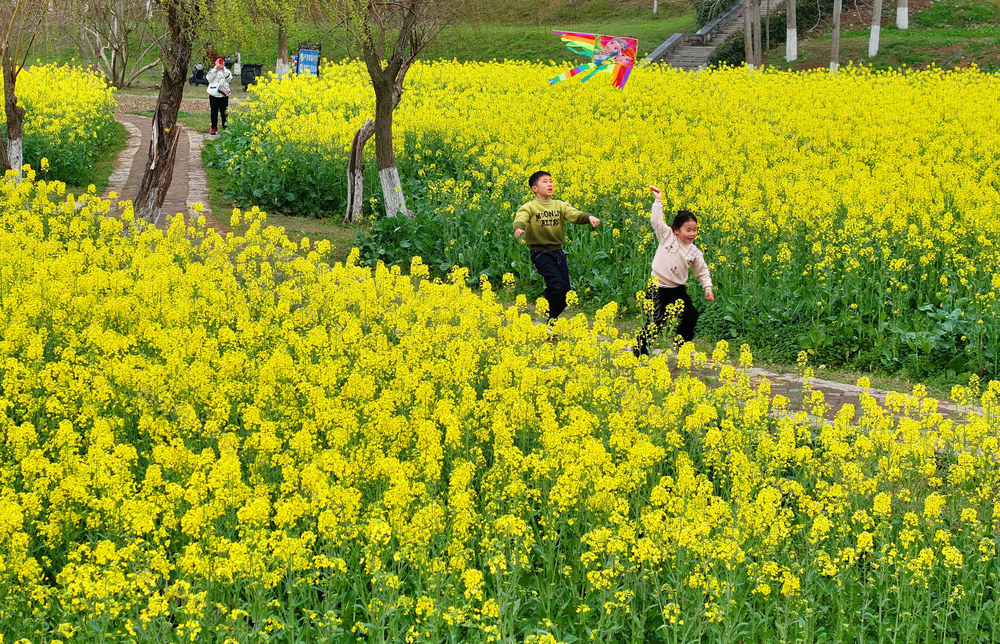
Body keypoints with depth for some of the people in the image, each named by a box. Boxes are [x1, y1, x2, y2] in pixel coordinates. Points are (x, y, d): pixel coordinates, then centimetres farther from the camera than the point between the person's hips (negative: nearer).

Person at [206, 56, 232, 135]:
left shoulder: (227, 71, 10)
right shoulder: (212, 71, 10)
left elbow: (229, 78, -11)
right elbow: (208, 78, -8)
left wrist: (223, 70, -22)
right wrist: (216, 70, -17)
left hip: (224, 95, -1)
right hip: (213, 95, 1)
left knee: (224, 112, -1)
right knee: (214, 112, 3)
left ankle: (225, 128, 5)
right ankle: (214, 128, 9)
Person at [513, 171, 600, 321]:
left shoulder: (559, 205, 9)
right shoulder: (529, 207, -5)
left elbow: (574, 214, -5)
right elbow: (520, 219, -22)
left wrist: (589, 217, -26)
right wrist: (518, 228, -47)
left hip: (558, 252, 6)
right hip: (541, 253, -6)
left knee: (566, 289, 3)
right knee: (556, 283, -21)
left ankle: (552, 317, 26)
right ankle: (549, 320, -4)